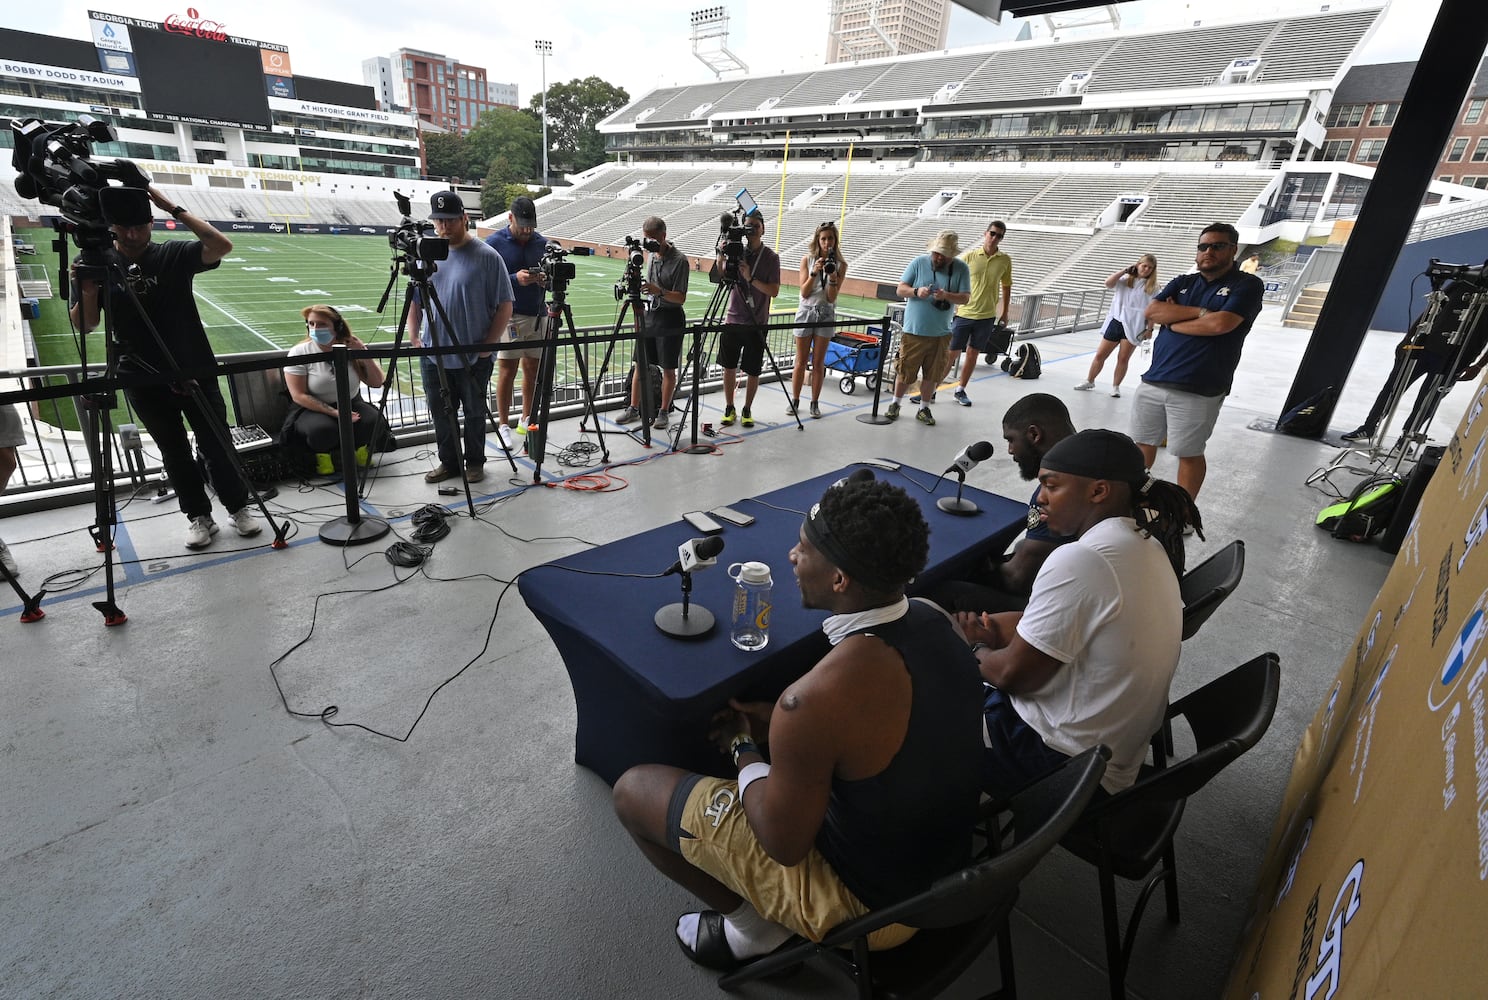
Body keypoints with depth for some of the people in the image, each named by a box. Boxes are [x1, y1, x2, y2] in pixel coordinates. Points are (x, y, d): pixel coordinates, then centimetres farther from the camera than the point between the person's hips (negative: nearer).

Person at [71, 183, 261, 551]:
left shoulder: (174, 254, -3)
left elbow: (222, 246, -21)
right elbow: (84, 325, 0)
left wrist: (173, 209, -21)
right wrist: (87, 288, -18)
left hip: (194, 370, -2)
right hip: (143, 379, 2)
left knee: (217, 443, 4)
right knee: (173, 451, 9)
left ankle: (238, 508, 19)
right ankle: (198, 517, 19)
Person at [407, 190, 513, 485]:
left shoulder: (487, 257, -8)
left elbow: (504, 305, -8)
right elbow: (415, 300, 15)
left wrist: (489, 344, -13)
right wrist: (413, 336, 4)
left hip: (474, 358, -4)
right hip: (434, 356, 5)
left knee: (474, 413, 10)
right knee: (441, 414, 13)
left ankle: (475, 462, 26)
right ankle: (448, 462, 28)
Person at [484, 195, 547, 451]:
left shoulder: (542, 243, 9)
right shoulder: (494, 242, -1)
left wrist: (546, 278, -9)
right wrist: (515, 279, -18)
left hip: (537, 314, 4)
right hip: (509, 315, -4)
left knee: (532, 368, 8)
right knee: (507, 369, -5)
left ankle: (526, 419, 21)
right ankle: (503, 425, 3)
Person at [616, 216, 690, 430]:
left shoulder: (679, 260, -12)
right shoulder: (652, 255, 9)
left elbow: (680, 298, -18)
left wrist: (659, 291, -30)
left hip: (670, 320, -7)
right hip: (648, 315, 7)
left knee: (668, 368, 2)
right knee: (640, 365, 8)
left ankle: (663, 412, 12)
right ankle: (633, 409, 17)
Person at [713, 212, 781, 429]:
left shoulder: (771, 257, -1)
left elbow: (774, 291, -9)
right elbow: (719, 277, -1)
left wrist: (751, 278, -19)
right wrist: (720, 256, -17)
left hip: (756, 323, -2)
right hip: (733, 319, 2)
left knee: (753, 371, 3)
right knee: (729, 367, 6)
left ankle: (747, 410, 18)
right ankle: (729, 409, 19)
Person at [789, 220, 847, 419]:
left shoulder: (840, 265, 1)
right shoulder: (807, 260, 1)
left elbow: (832, 297, -4)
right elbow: (804, 292, -4)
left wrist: (833, 277, -19)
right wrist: (814, 273, -17)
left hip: (826, 314, 0)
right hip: (806, 312, 0)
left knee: (818, 362, 3)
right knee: (801, 361, 3)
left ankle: (815, 403, 10)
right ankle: (795, 401, 11)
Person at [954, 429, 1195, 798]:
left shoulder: (1080, 560, -28)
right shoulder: (1146, 544, 2)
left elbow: (1013, 674, -22)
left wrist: (979, 652, -2)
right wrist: (993, 627, 0)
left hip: (1061, 766, -9)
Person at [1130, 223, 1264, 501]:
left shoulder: (1247, 285, 0)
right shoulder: (1182, 283, 15)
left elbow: (1220, 323, -17)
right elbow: (1152, 311, -2)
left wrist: (1172, 319, -4)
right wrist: (1200, 312, -11)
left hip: (1198, 392, -5)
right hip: (1153, 382, 5)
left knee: (1189, 454, 4)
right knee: (1143, 443, 14)